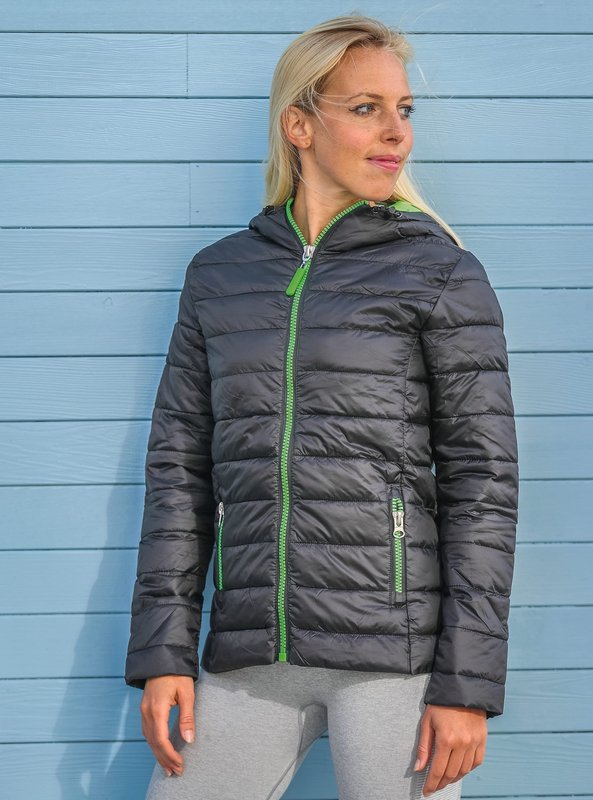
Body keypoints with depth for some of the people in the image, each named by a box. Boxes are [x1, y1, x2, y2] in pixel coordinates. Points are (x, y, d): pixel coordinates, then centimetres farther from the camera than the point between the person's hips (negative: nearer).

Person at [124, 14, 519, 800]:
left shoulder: (442, 271, 1)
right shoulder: (220, 275, 11)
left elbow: (483, 479, -3)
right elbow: (179, 467, 11)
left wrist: (469, 683, -9)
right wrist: (163, 653, 3)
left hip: (398, 649, -3)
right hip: (253, 656, 3)